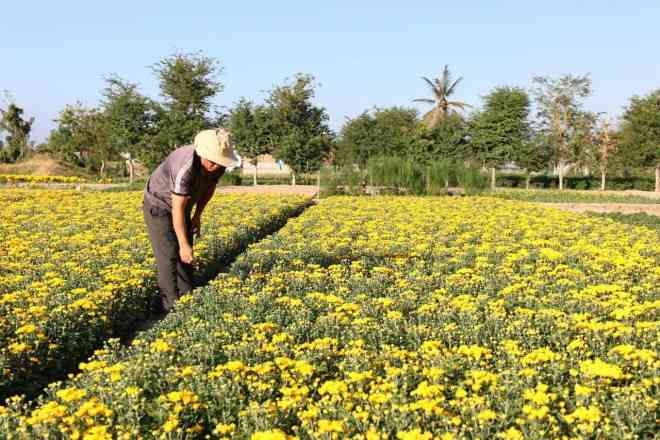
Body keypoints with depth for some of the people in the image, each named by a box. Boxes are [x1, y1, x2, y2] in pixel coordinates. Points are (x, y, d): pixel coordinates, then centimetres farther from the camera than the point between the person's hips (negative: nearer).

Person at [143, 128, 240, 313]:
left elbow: (209, 187, 5)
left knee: (185, 255, 7)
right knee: (168, 255, -11)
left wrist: (197, 216, 2)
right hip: (159, 205, -7)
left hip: (182, 206, 7)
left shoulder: (219, 163, -18)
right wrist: (184, 244, -31)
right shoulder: (185, 167, -40)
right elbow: (178, 209, -35)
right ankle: (169, 306, -5)